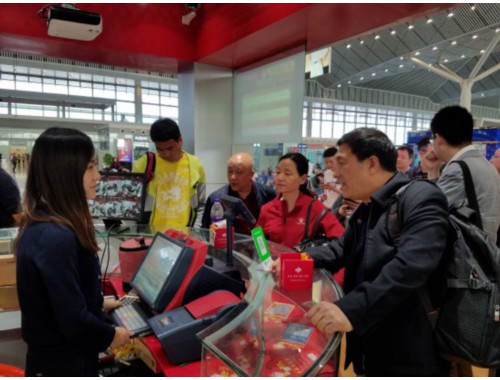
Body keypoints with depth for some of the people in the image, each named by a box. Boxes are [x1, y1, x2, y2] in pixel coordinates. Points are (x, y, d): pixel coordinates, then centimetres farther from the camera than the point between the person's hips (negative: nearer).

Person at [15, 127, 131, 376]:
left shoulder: (42, 224, -1)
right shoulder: (56, 237, -31)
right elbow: (74, 321, -28)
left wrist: (99, 304, 17)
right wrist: (111, 336, -12)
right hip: (64, 362, -8)